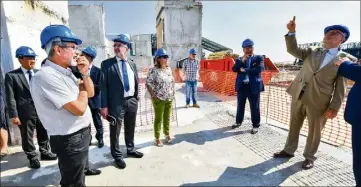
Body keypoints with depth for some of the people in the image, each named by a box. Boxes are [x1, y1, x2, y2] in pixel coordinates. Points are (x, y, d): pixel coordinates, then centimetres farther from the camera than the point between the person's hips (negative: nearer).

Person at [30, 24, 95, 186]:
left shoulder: (66, 72, 5)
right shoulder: (46, 76, -24)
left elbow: (90, 93, 11)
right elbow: (79, 109, -27)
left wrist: (85, 74, -4)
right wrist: (81, 88, -8)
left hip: (82, 133, 9)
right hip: (70, 140, -9)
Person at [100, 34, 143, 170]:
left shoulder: (132, 64, 10)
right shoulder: (107, 64, -4)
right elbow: (103, 85, -9)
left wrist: (136, 98, 10)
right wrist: (104, 106, -14)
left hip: (132, 101, 5)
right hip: (116, 102, -4)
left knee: (130, 128, 19)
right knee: (115, 131, 7)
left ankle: (130, 149, 39)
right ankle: (117, 156, 26)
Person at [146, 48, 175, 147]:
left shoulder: (169, 69, 8)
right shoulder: (153, 70, -13)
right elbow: (148, 84, -13)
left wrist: (172, 93, 9)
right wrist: (153, 96, -17)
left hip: (169, 99, 6)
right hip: (159, 99, -6)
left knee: (167, 118, 16)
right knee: (158, 119, 5)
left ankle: (167, 134, 33)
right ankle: (157, 138, 18)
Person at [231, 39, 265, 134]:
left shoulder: (259, 58, 4)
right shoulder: (239, 59, 12)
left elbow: (259, 69, -12)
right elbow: (234, 69, -2)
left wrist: (245, 70, -9)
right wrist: (242, 60, -13)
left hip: (254, 86, -3)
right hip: (241, 86, 3)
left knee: (254, 107, 3)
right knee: (240, 105, 14)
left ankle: (255, 125, 16)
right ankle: (238, 122, 30)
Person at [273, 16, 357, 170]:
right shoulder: (312, 52, 11)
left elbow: (341, 86, -4)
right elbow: (292, 50, 3)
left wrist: (334, 107, -9)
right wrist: (291, 32, -10)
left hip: (318, 102, -3)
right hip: (298, 96, 4)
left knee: (314, 131, 10)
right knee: (293, 126, 14)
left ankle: (309, 157, 29)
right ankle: (289, 150, 31)